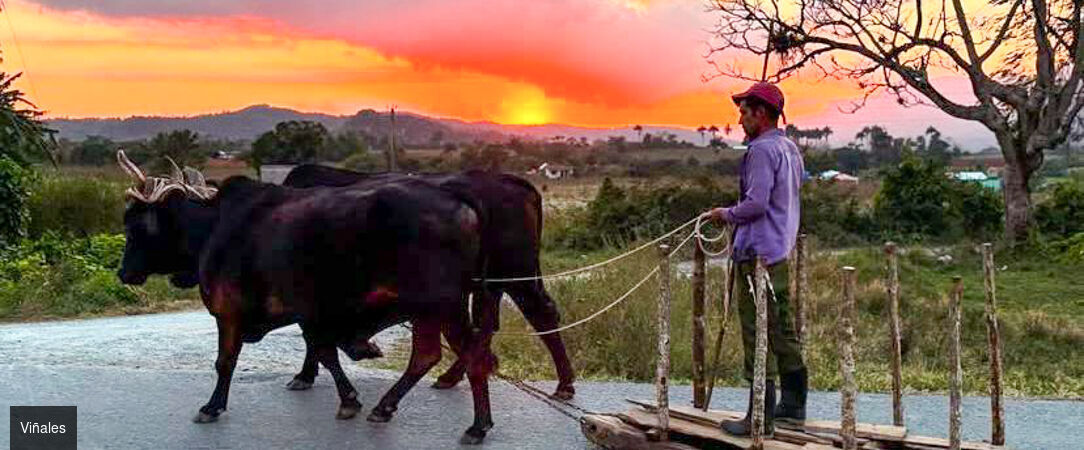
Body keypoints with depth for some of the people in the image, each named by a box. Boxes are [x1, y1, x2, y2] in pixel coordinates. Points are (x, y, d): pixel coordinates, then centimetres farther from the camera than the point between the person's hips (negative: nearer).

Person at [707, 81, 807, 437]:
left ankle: (761, 417, -3)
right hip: (782, 250, 10)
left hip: (758, 253, -10)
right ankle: (793, 402, 26)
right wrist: (736, 215, 20)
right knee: (782, 329, 17)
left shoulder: (762, 149, -15)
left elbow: (756, 203, -23)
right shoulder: (790, 148, 15)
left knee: (757, 335, -6)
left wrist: (726, 214, -6)